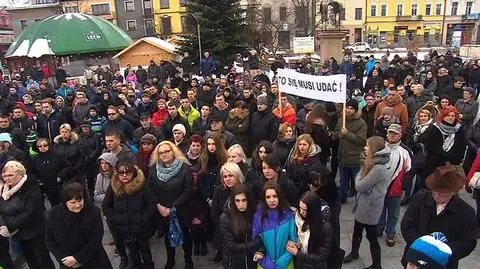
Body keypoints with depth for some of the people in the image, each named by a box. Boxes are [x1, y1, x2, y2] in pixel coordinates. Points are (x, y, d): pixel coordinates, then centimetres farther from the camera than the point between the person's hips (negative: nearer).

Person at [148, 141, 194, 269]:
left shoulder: (184, 168, -15)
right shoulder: (154, 168, -2)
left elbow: (188, 191, -16)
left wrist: (173, 208, -17)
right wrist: (158, 205, -14)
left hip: (181, 210, -3)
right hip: (163, 212, 3)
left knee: (185, 234, 13)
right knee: (168, 235, 18)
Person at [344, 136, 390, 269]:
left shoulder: (378, 169, -29)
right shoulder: (372, 164, 4)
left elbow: (359, 186, -22)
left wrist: (359, 175, -6)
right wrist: (362, 176, -12)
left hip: (370, 208, -10)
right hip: (363, 206, 10)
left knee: (372, 238, 9)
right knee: (357, 231, 26)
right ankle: (354, 253, 49)